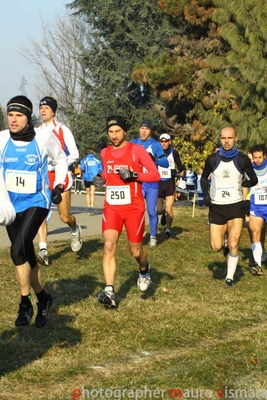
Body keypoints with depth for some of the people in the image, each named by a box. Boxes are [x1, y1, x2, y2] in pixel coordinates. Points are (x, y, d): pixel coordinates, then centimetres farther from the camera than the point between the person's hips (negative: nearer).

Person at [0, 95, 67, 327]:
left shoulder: (44, 138, -12)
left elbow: (61, 159, 7)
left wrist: (59, 185, 0)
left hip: (36, 202, -4)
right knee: (26, 255, 11)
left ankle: (25, 304, -5)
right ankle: (42, 298, 31)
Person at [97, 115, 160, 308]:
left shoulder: (136, 150, -7)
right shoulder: (104, 153, 8)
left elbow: (155, 175, -11)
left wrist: (133, 175, -24)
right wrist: (100, 177, 6)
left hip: (134, 207, -3)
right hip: (112, 207, 3)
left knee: (136, 250, 8)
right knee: (109, 246, -17)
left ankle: (144, 270, 44)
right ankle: (109, 292, -20)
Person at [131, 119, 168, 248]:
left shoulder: (155, 144, -2)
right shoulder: (133, 144, 2)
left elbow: (166, 163, -8)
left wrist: (154, 158, -24)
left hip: (152, 184, -1)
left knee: (152, 211, 3)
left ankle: (153, 237, 16)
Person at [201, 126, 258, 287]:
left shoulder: (242, 159, -5)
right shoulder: (213, 159, -1)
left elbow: (254, 178, 7)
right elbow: (204, 177, 13)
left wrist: (248, 182, -11)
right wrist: (206, 194, -1)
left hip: (236, 206, -1)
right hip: (216, 207, 1)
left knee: (234, 245, -7)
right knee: (216, 247, 0)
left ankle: (230, 277, 11)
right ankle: (225, 243, 36)